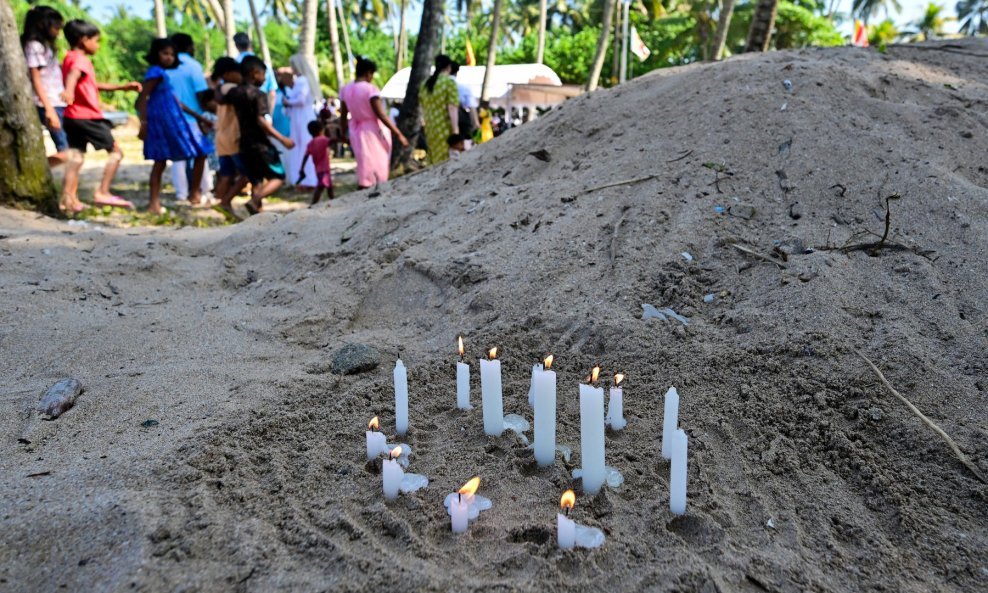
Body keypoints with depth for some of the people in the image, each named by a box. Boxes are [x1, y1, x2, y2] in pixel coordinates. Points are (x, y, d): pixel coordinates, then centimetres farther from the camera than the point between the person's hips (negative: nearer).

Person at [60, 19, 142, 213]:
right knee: (116, 151, 1)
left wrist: (122, 87, 30)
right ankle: (103, 192, -4)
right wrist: (69, 91, -54)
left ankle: (69, 199, 2)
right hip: (87, 116, -9)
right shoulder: (81, 60, -10)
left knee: (76, 156, 7)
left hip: (73, 117, 9)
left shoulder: (70, 58, 20)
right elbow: (73, 75, -34)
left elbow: (95, 85, 29)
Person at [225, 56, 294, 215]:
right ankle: (254, 200, -19)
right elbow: (261, 121, -22)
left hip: (244, 145, 7)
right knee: (278, 177, 3)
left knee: (256, 181, 14)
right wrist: (282, 139, -24)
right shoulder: (259, 94, -11)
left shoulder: (234, 93, 8)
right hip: (260, 144, -7)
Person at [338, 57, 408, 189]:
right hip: (373, 131, -6)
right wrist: (398, 134, -17)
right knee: (379, 166, 6)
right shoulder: (370, 89, -17)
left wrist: (344, 135, 20)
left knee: (365, 168, 15)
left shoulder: (345, 89, 2)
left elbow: (343, 116, 6)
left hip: (356, 131, 6)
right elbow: (381, 115, -20)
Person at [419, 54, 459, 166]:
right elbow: (452, 108, -15)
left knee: (435, 160, 13)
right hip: (445, 128, -6)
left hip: (430, 127, 7)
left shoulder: (426, 83, 12)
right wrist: (455, 130, -16)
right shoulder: (449, 82, -7)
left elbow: (423, 107, 16)